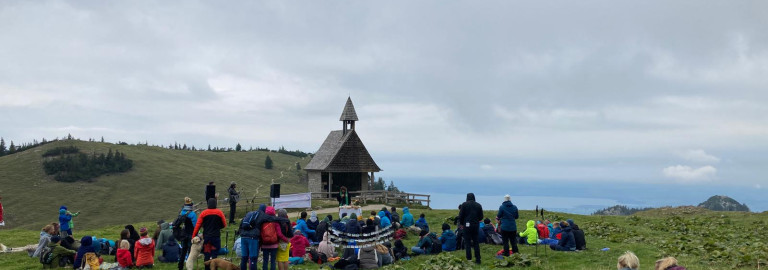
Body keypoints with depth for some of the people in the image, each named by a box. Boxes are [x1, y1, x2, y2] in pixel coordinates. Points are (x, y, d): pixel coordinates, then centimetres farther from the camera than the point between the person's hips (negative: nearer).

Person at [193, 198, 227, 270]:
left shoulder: (203, 213, -1)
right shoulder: (219, 213, -3)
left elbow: (198, 226, -4)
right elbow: (224, 225, 4)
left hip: (206, 237, 1)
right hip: (216, 237, -1)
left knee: (206, 255, 9)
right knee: (214, 255, 2)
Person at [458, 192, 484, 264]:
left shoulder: (464, 204, -5)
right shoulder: (478, 205, 6)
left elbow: (461, 216, -6)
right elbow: (481, 217, 8)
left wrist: (461, 223, 9)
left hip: (467, 225, -3)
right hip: (476, 225, 3)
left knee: (467, 242, 3)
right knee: (476, 243, 10)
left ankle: (469, 259, -1)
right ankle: (478, 259, 7)